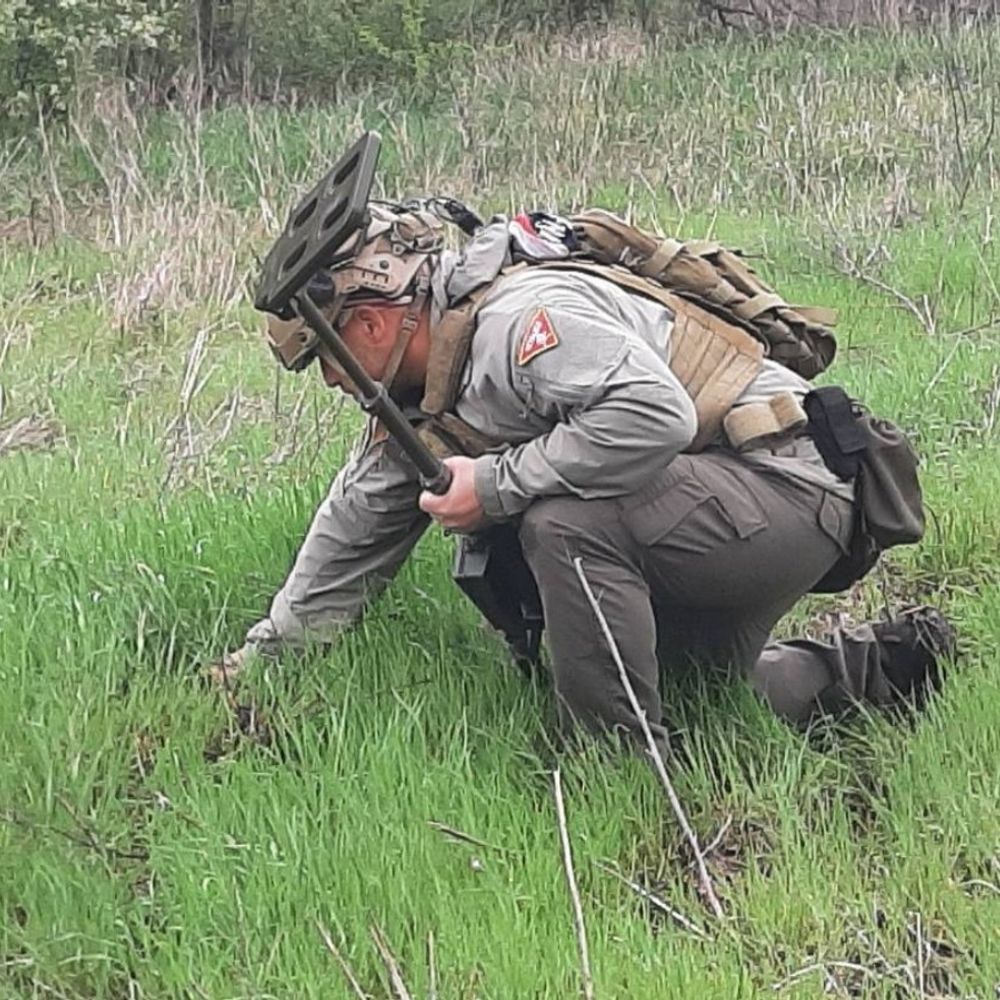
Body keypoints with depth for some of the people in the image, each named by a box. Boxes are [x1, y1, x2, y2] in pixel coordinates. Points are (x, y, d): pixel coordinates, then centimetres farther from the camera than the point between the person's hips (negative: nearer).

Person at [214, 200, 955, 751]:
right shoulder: (418, 404, 9)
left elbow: (654, 413, -37)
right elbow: (355, 530, 20)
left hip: (785, 479, -11)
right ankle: (869, 668, 26)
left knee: (566, 521, -30)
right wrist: (262, 656, 22)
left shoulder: (518, 318, -24)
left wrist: (496, 483, -28)